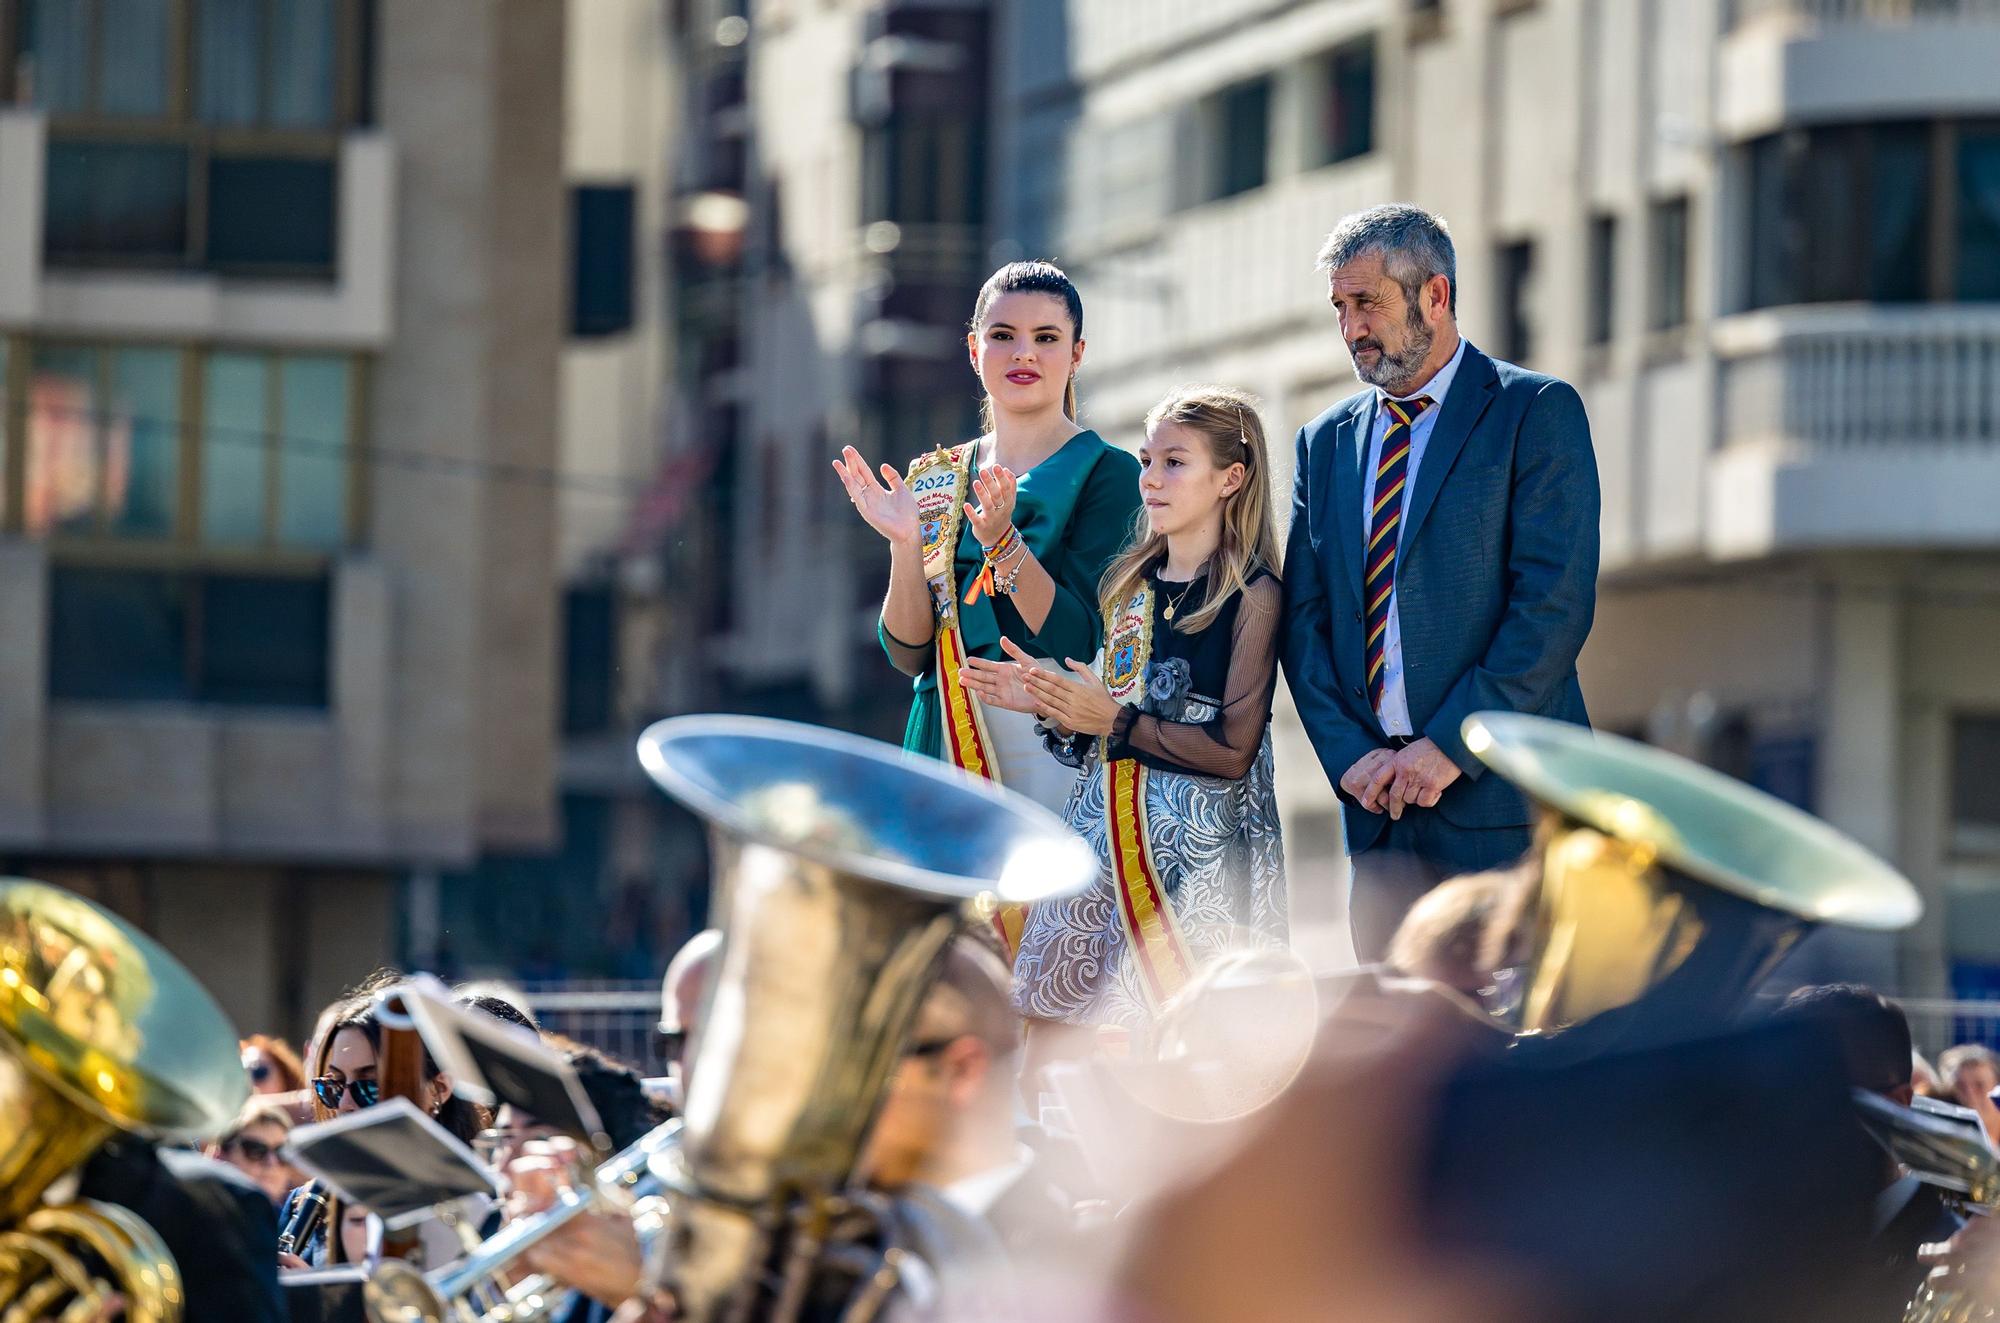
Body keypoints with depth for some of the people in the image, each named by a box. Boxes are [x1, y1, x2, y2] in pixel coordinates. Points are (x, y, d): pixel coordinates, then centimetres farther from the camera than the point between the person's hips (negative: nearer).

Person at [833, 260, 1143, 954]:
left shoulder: (1107, 474, -2)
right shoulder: (938, 479, 12)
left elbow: (1075, 640, -13)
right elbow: (908, 652, 5)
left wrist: (1002, 539, -24)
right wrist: (905, 544, -10)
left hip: (1055, 750, -4)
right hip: (948, 745, 4)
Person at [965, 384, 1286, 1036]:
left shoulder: (1250, 595, -7)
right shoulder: (1130, 583, 14)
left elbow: (1232, 751, -13)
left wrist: (1117, 721, -14)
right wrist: (1052, 704, 2)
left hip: (1197, 854, -7)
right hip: (1107, 833, 7)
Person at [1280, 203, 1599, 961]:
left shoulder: (1535, 413, -1)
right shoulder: (1326, 442, 17)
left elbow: (1555, 603, -9)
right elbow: (1303, 616, 13)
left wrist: (1452, 745, -14)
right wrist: (1348, 754, -3)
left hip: (1498, 791, -5)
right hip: (1377, 803, 5)